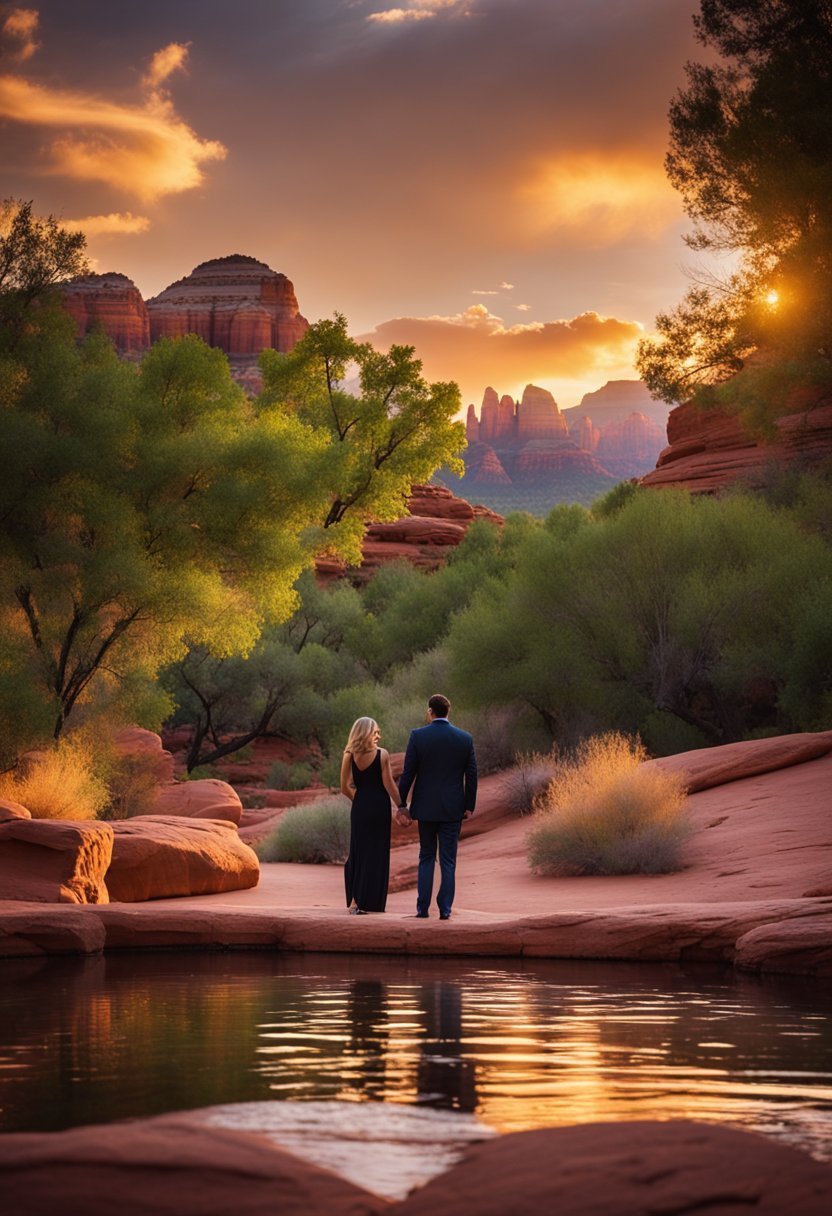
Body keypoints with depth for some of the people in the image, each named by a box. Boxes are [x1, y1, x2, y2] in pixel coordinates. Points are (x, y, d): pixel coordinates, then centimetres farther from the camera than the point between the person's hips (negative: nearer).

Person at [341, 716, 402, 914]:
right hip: (379, 808, -3)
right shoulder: (382, 754, -9)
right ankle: (372, 902, 5)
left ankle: (355, 900, 7)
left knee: (358, 852, 13)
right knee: (377, 853, 5)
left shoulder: (349, 756, 0)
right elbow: (389, 785, -10)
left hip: (359, 808, 3)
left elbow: (345, 788, 3)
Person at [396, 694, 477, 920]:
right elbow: (471, 775, 1)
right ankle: (445, 909, 0)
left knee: (426, 857, 11)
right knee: (448, 861, 5)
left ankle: (422, 908, 6)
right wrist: (469, 806, 9)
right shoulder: (465, 738, -2)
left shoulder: (418, 736, -7)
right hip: (453, 808, 1)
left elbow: (408, 773, -6)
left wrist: (402, 804, 2)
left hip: (425, 807, -1)